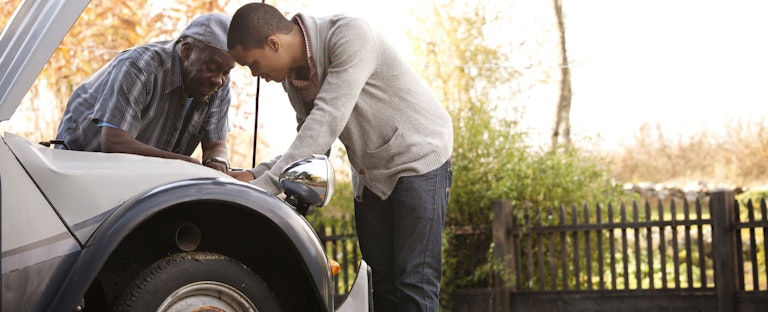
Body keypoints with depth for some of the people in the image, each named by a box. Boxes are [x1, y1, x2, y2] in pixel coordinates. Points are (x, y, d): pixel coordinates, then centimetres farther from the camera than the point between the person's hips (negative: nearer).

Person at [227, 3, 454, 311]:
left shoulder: (350, 35, -26)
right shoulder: (293, 77, -1)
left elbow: (327, 123, -33)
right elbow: (313, 145, 4)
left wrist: (265, 185, -34)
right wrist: (256, 175, -12)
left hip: (419, 158, -8)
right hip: (369, 176, 8)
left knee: (414, 286, -13)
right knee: (381, 287, 7)